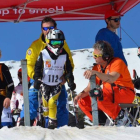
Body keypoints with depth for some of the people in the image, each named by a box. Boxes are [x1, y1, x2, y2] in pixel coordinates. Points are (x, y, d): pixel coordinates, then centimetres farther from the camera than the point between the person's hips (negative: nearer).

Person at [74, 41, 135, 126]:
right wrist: (82, 94, -14)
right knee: (82, 100, -3)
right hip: (110, 94, 8)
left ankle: (120, 115, -18)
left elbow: (112, 79, -34)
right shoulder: (98, 67, 8)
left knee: (99, 97, -33)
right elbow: (91, 87, 6)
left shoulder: (117, 62, -14)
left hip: (126, 93, -8)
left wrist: (95, 73, -47)